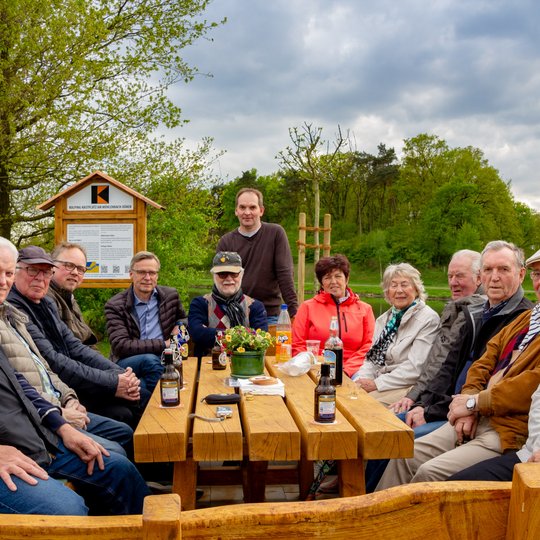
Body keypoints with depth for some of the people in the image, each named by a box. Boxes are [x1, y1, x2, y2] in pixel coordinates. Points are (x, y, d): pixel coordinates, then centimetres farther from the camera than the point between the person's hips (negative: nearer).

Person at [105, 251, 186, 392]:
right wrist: (163, 344, -15)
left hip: (164, 358, 2)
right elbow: (120, 346, -11)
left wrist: (179, 327, 2)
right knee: (150, 359, -35)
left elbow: (183, 318, 29)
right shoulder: (114, 306, -2)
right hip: (127, 362, -2)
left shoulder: (171, 295, 10)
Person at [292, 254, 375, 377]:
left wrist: (346, 369, -8)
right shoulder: (307, 307, 14)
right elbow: (297, 346, 8)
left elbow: (369, 347, 8)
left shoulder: (364, 309, 16)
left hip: (352, 373, 1)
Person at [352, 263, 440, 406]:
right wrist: (360, 381, -6)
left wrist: (377, 384, -16)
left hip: (407, 388, -6)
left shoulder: (428, 319, -8)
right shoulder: (384, 319, 15)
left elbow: (415, 367, -15)